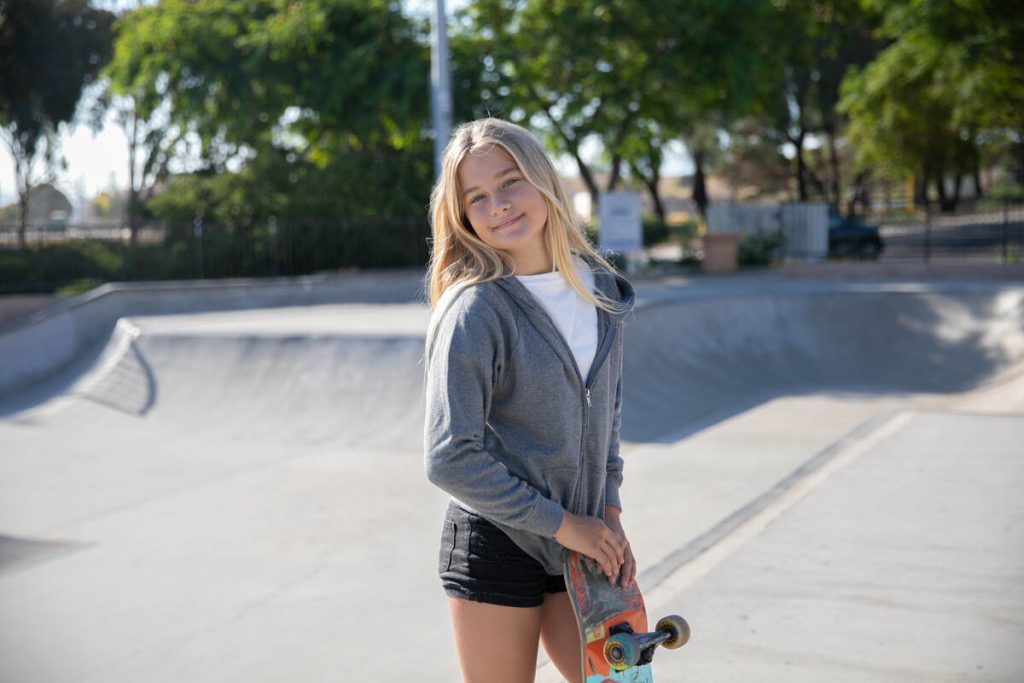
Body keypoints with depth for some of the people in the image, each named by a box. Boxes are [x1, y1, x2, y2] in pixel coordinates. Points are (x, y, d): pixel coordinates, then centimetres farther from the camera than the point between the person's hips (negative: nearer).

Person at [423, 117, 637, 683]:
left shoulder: (601, 289, 3)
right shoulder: (474, 311, -16)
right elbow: (450, 459, -18)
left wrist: (609, 510, 4)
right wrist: (561, 523, -14)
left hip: (579, 546, 5)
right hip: (495, 546, -5)